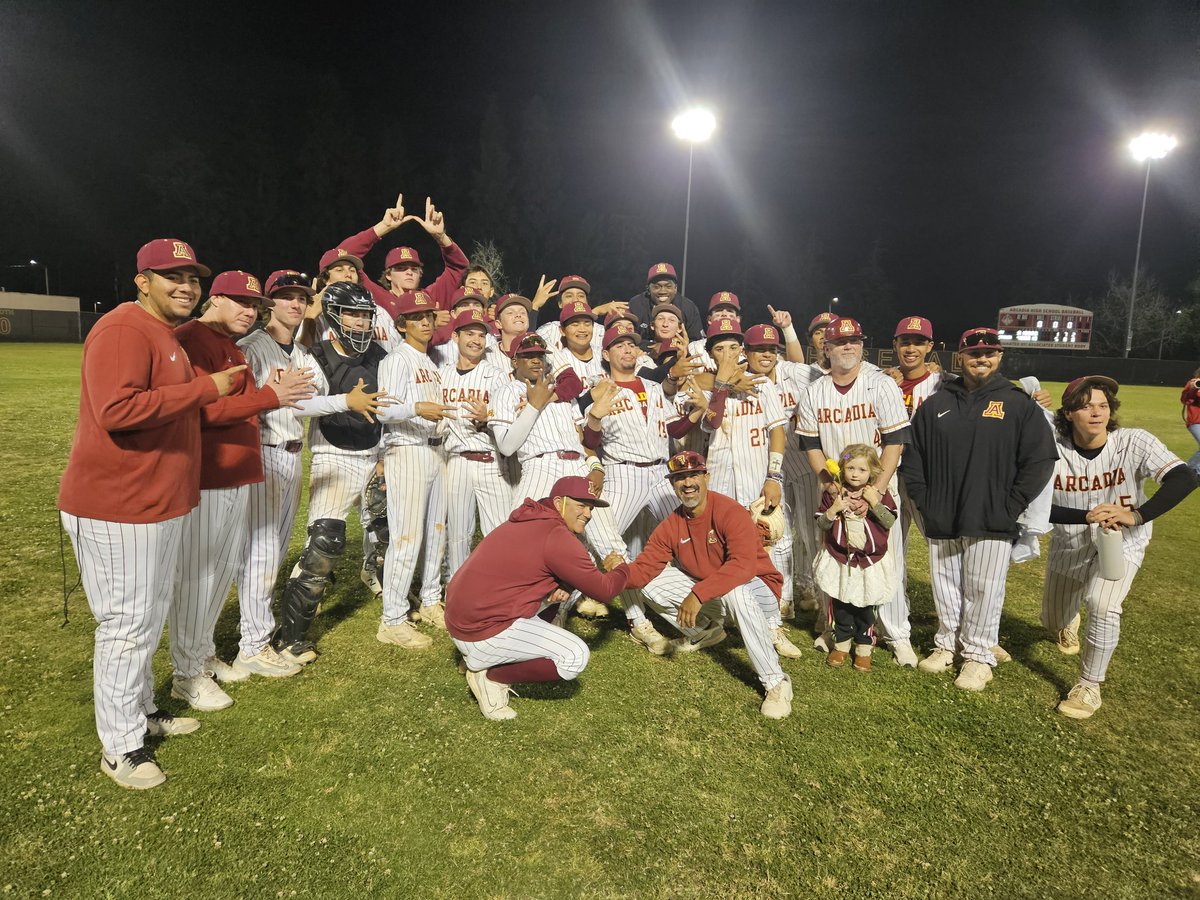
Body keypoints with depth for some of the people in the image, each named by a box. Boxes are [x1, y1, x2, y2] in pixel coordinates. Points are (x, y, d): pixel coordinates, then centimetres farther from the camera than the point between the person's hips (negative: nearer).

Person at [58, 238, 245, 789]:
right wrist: (204, 387, -26)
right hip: (117, 509, -10)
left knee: (150, 617, 21)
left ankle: (141, 710, 38)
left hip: (161, 504, 10)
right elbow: (116, 410, -31)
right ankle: (119, 747, 17)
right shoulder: (123, 330, -17)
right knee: (128, 624, 1)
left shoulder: (168, 335, 16)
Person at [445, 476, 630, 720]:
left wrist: (557, 588, 0)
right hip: (482, 633, -10)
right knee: (575, 656, -13)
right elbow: (605, 590, -12)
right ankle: (489, 675, -1)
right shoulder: (557, 537, -16)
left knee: (555, 587, 20)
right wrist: (621, 568, 10)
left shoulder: (532, 520, 11)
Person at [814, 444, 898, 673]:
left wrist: (874, 502, -24)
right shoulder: (833, 494, -3)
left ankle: (864, 647, 25)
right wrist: (833, 510, -20)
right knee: (840, 605, 11)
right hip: (839, 559, 1)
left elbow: (889, 522, -13)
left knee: (864, 606, 9)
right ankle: (841, 643, 27)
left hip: (869, 561, -1)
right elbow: (821, 524, -2)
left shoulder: (879, 495, -5)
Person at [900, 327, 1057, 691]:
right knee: (944, 587, 13)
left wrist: (1009, 508, -9)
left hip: (991, 523, -3)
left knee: (983, 590, 4)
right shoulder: (935, 404, 7)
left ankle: (978, 655, 21)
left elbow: (1040, 460, -4)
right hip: (941, 521, 3)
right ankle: (947, 644, 31)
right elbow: (912, 456, 11)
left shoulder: (1019, 404, -1)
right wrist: (923, 501, 2)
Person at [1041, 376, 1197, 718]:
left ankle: (1089, 686, -4)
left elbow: (1185, 478, -31)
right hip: (1069, 545, 2)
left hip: (1121, 543, -2)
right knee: (1053, 623, 16)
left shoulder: (1133, 442, -21)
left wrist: (1135, 516, -43)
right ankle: (1069, 620, 58)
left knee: (1102, 606, -27)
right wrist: (1086, 517, -38)